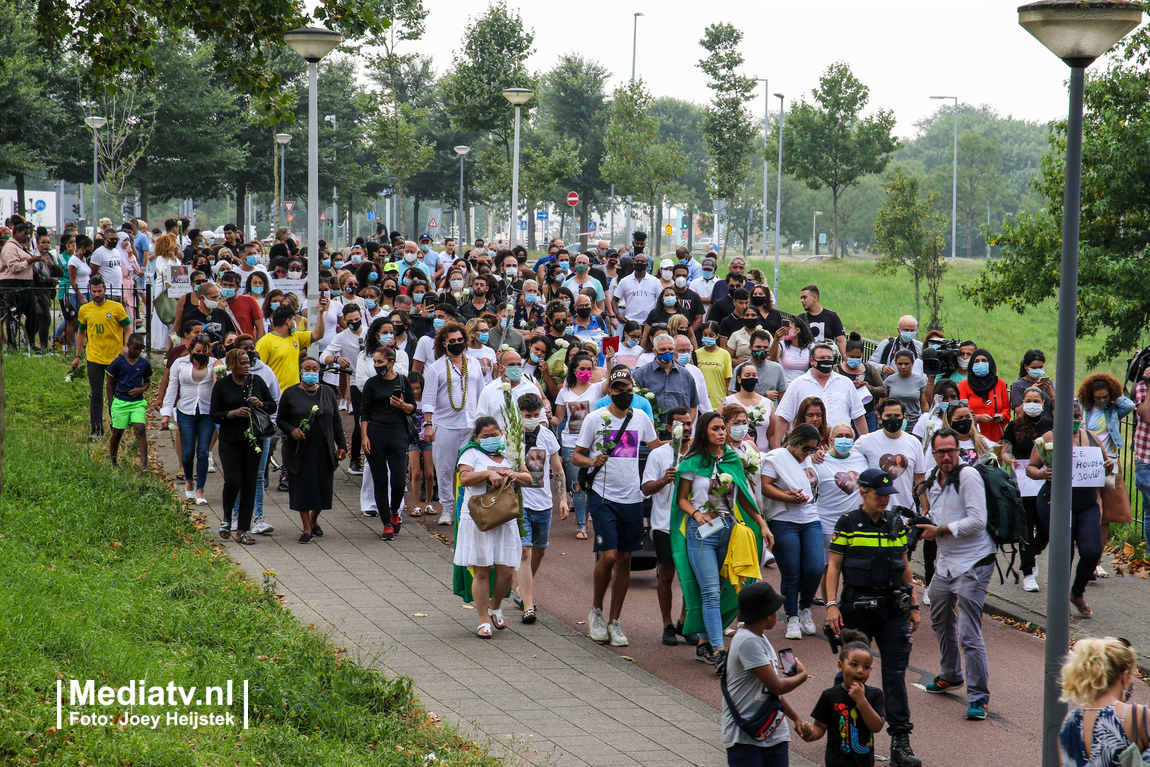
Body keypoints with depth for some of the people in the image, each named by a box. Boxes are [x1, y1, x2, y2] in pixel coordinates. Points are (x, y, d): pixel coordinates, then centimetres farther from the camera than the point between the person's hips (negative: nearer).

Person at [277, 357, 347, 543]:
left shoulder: (328, 393, 11)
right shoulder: (290, 394, 3)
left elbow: (336, 422, 13)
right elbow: (280, 420, 5)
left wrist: (341, 445, 6)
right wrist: (291, 430, -15)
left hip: (324, 450, 2)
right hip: (300, 450, -2)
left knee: (322, 489, 5)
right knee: (302, 488, -3)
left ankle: (314, 521, 29)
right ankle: (307, 528, 7)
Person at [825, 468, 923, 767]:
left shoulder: (896, 523, 8)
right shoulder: (848, 524, -3)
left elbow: (905, 566, 15)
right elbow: (834, 566, -2)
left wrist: (913, 606, 15)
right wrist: (832, 604, -11)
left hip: (892, 610, 2)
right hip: (856, 608, -2)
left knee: (895, 673, -3)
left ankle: (900, 742, -4)